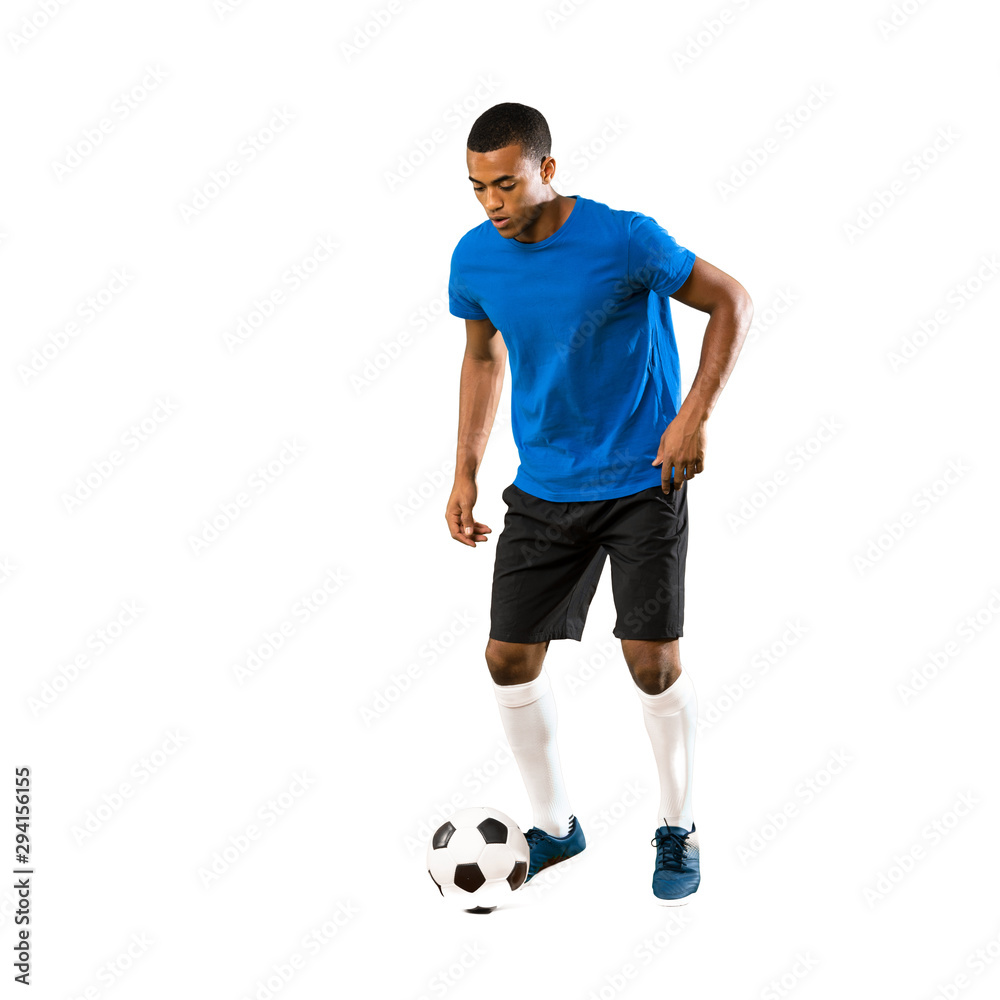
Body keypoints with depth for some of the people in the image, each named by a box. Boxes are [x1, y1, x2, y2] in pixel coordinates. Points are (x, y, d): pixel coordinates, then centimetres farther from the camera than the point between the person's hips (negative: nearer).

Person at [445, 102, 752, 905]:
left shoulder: (625, 240, -18)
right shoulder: (475, 258, -4)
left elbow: (732, 302, -7)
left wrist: (693, 417, -16)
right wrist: (466, 472, 10)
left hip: (644, 484, -4)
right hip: (543, 489, 4)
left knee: (654, 663, -6)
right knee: (510, 658, 2)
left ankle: (678, 830, 18)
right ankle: (554, 825, 23)